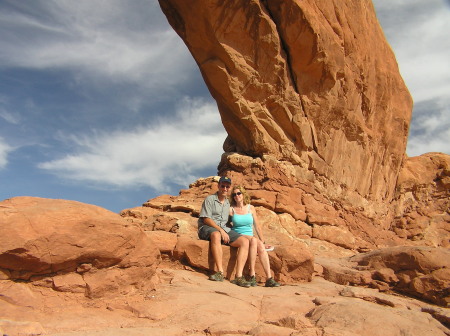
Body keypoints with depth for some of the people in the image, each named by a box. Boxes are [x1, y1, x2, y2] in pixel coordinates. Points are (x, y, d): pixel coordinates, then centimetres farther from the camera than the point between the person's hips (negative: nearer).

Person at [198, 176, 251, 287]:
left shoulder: (228, 203, 22)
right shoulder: (210, 199, 2)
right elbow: (206, 219, -8)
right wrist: (220, 230, -17)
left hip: (224, 229, 6)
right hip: (207, 228, -6)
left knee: (245, 242, -17)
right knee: (216, 235, -42)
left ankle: (239, 276, -26)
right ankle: (220, 272, -40)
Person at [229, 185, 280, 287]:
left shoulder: (250, 208, 13)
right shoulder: (231, 210, 4)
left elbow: (257, 226, 15)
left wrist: (263, 242, 11)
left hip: (251, 238, 3)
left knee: (261, 246, -30)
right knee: (254, 240, -34)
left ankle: (269, 278, -36)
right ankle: (252, 275, -34)